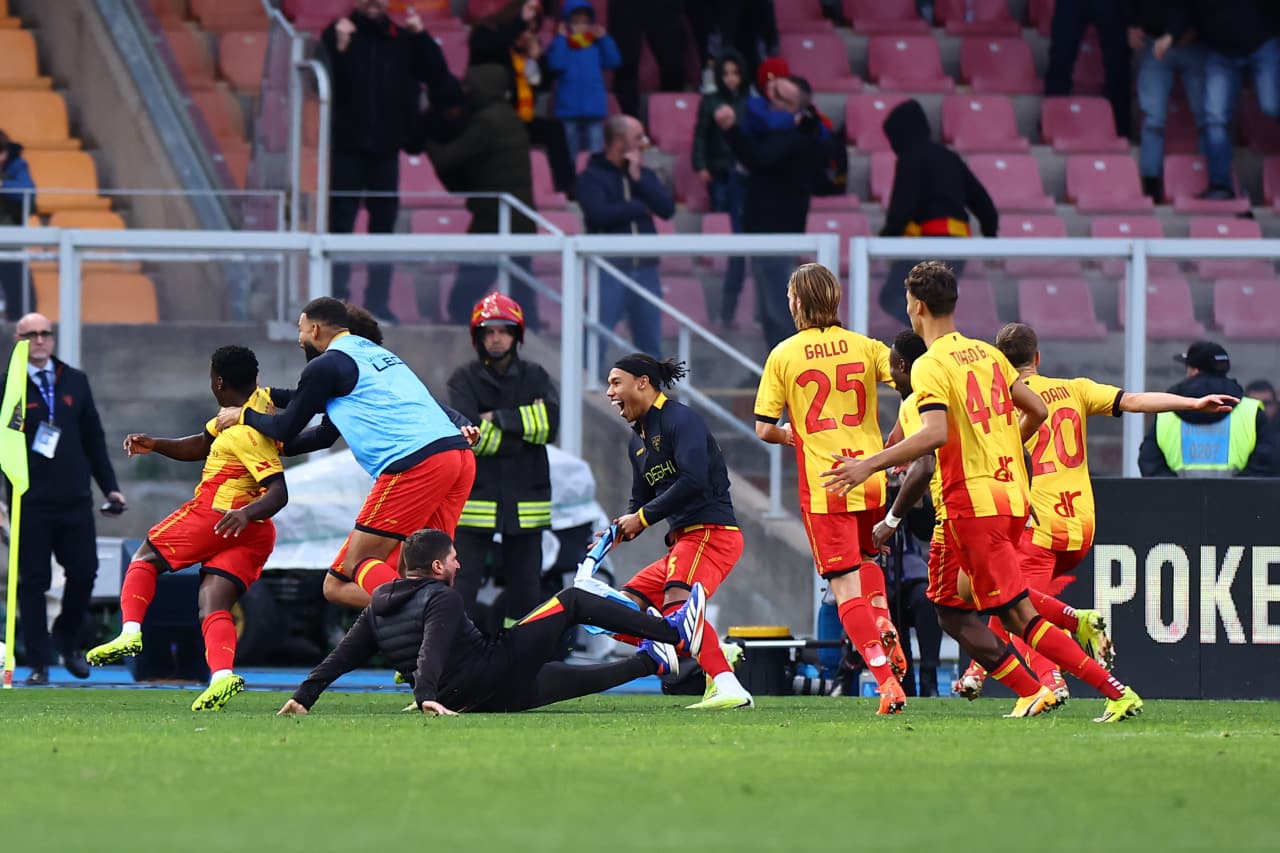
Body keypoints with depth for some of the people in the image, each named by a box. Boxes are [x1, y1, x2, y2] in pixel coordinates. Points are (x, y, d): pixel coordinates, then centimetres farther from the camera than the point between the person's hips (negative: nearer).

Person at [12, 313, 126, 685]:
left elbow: (94, 439, 16)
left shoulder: (75, 382, 12)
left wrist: (110, 487, 12)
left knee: (84, 572, -2)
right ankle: (38, 664, 4)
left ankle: (67, 637, 25)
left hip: (74, 500, 3)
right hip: (30, 503, -3)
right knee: (33, 581, -2)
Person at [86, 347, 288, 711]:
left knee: (145, 558, 9)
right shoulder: (261, 400, 13)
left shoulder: (250, 434, -17)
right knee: (212, 607, -2)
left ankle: (130, 631, -7)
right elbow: (202, 445, 23)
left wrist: (246, 513, -39)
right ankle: (222, 674, -25)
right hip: (255, 535, 9)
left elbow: (279, 492, -24)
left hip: (216, 514, -9)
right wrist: (156, 445, 11)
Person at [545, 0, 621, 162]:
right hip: (569, 108, -2)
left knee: (595, 153, 1)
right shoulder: (561, 44, -1)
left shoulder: (596, 45, 9)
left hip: (594, 107, 2)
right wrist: (561, 39, -15)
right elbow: (556, 64, -18)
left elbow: (613, 62, 1)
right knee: (570, 152, 4)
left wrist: (604, 39, -1)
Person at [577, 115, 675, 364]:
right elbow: (599, 213, -18)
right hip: (609, 270, -5)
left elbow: (667, 208, 1)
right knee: (596, 340, -8)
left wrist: (638, 178, -6)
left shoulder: (644, 174, 15)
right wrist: (641, 207, -5)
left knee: (651, 342, 10)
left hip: (645, 269, 5)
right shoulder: (591, 177, -2)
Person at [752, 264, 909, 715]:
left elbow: (764, 429, -2)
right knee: (867, 557, 30)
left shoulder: (783, 356, -3)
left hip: (823, 486, -3)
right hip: (872, 479, 3)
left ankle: (887, 680, -15)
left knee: (845, 586, -2)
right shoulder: (865, 347, 3)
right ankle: (884, 625, 4)